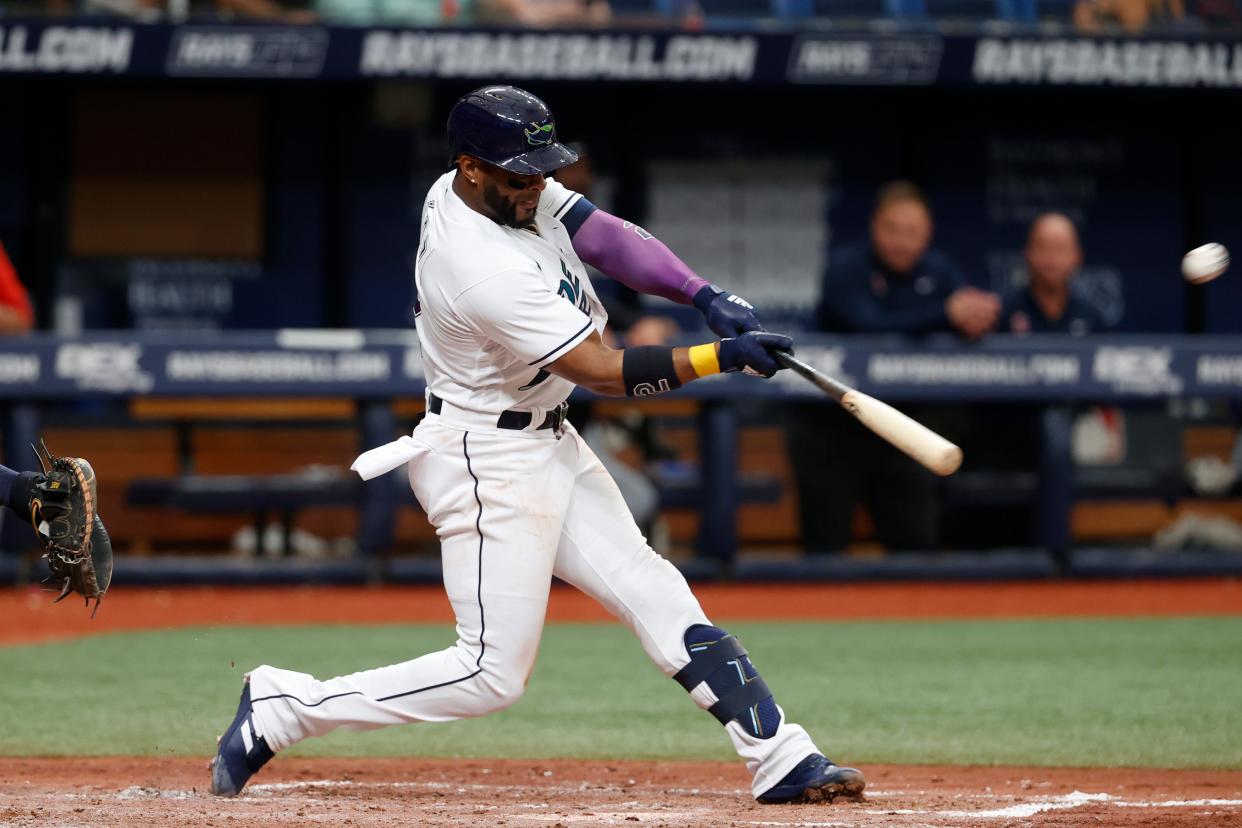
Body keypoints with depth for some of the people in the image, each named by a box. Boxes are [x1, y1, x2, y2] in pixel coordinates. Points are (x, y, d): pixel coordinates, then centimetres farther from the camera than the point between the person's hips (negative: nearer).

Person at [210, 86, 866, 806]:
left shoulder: (517, 192, -3)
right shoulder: (487, 271, -29)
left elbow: (606, 236, -2)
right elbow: (604, 371, -25)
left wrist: (708, 297, -16)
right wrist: (722, 357, -24)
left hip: (549, 445, 10)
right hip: (488, 464, -10)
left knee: (651, 590, 6)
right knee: (493, 675, -7)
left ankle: (781, 759, 6)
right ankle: (282, 708, 0)